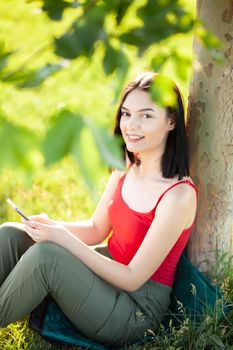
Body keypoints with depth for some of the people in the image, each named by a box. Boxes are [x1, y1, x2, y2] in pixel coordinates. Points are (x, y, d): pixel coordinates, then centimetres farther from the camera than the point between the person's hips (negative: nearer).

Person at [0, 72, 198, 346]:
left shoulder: (179, 195, -23)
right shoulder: (126, 167, 0)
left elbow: (132, 278, -20)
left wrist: (63, 239, -24)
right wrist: (51, 226, -10)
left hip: (139, 310, -8)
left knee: (45, 254, -30)